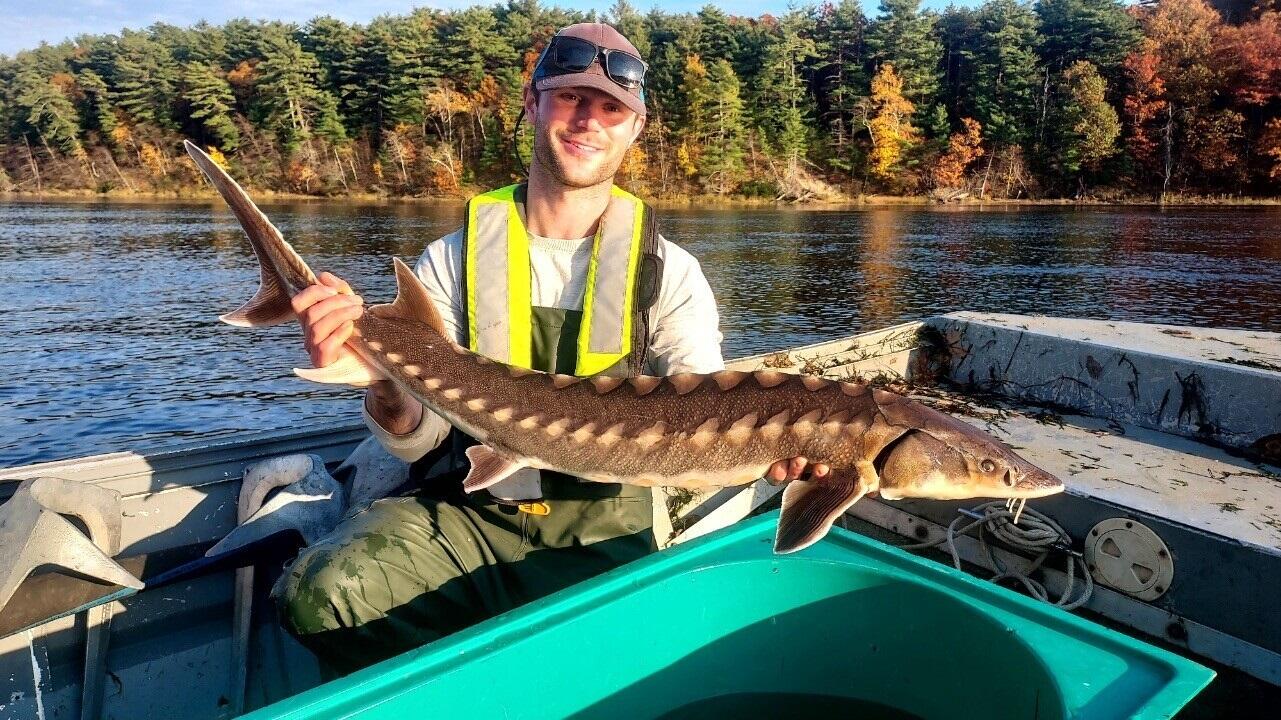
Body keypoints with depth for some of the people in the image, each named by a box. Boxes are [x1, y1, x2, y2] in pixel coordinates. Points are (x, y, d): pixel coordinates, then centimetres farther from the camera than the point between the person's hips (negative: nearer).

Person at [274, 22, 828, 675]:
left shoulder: (669, 274, 1)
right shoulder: (453, 260, 3)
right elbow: (422, 440, -3)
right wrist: (380, 379, -26)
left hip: (600, 532, 0)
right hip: (462, 516, 1)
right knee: (320, 589, -25)